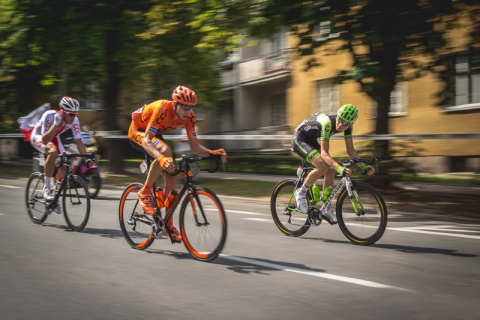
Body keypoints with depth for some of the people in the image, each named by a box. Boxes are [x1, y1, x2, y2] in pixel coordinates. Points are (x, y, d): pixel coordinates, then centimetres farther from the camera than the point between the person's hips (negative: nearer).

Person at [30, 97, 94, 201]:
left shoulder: (74, 121, -25)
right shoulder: (49, 115, -37)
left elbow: (78, 141, -20)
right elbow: (45, 141, -42)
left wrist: (87, 159, -29)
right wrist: (56, 124, -50)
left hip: (53, 138, 5)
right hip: (38, 136, -5)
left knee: (64, 168, -8)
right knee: (53, 151, -36)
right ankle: (47, 187, -25)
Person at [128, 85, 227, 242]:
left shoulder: (189, 117, -20)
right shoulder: (162, 109, -38)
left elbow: (195, 146, -17)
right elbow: (146, 140, -43)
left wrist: (213, 153, -37)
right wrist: (161, 158, -60)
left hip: (155, 133, 6)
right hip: (138, 130, -6)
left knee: (170, 177, -3)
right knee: (165, 151, -36)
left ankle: (167, 223, 10)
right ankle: (144, 193, -20)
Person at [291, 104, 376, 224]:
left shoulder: (347, 126, -12)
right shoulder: (327, 123, -35)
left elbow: (350, 150, -4)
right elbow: (324, 153, -36)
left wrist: (365, 167, -16)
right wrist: (340, 168, -49)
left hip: (311, 140, 8)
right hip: (299, 139, -8)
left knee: (331, 170, -2)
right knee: (323, 166, -27)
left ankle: (326, 209, 8)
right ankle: (301, 193, -7)